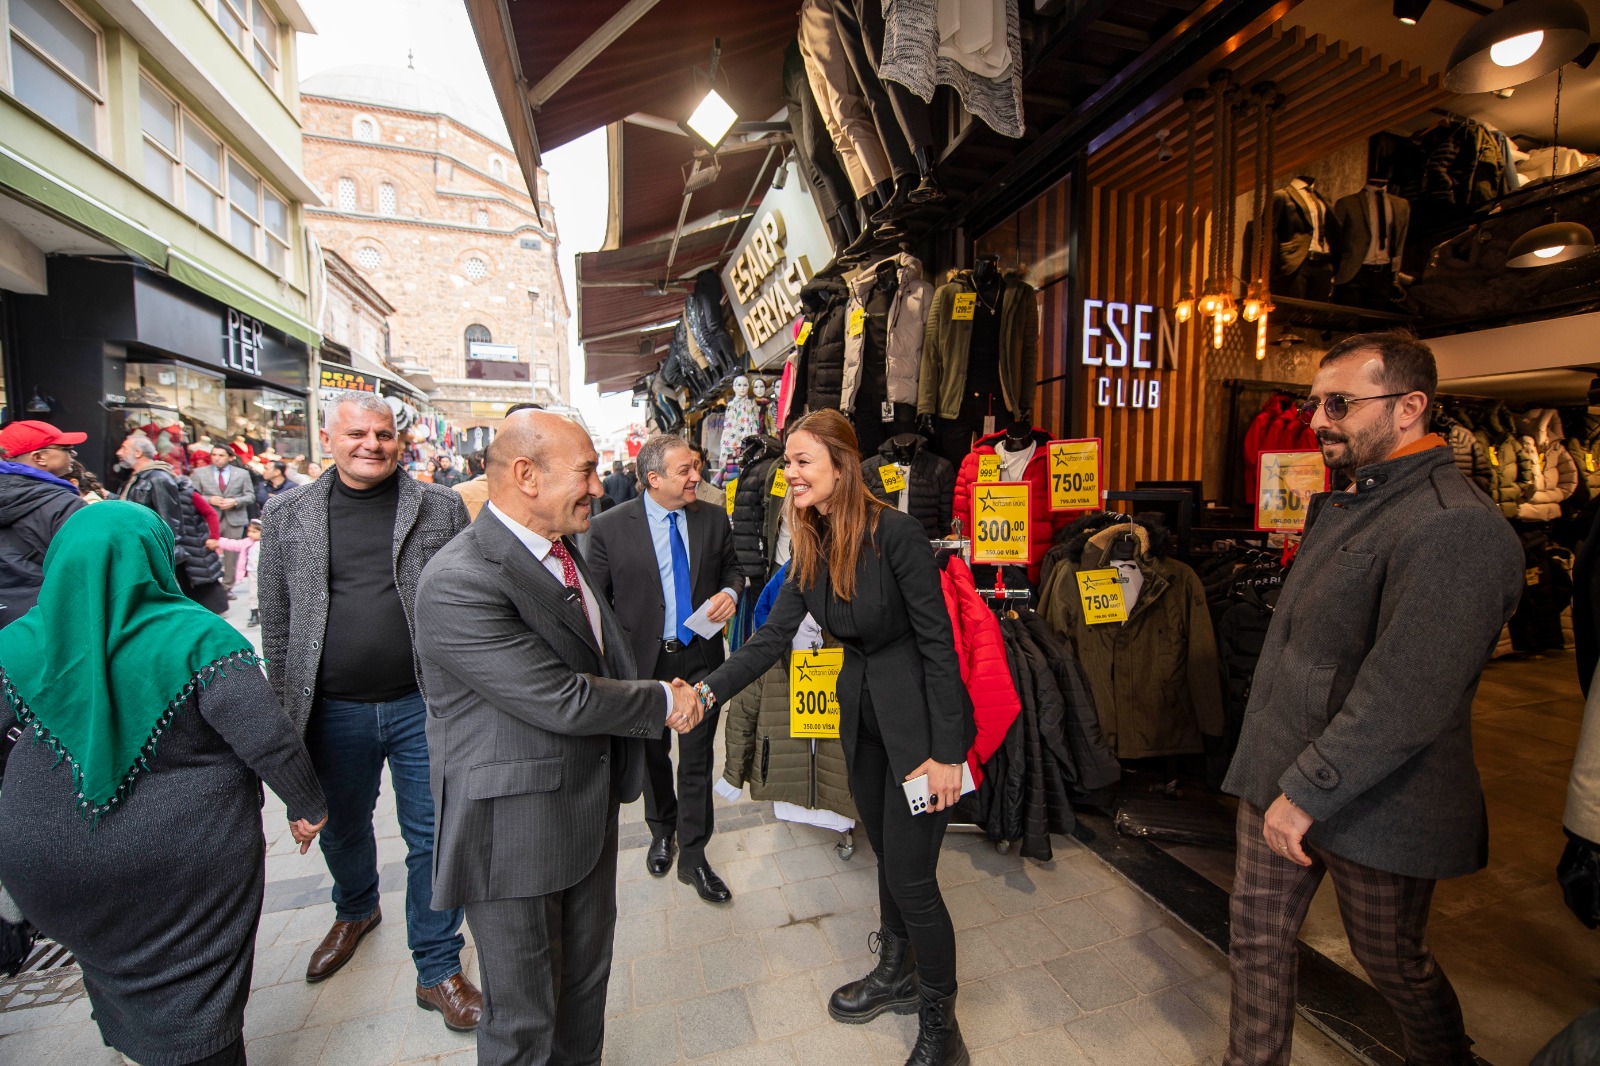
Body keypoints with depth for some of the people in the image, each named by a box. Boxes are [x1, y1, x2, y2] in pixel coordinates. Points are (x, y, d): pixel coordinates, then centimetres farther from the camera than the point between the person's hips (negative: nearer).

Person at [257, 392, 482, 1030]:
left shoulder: (440, 507, -2)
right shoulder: (287, 514, 3)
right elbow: (276, 620, 6)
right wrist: (285, 706, 6)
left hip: (423, 706, -2)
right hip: (333, 712, 3)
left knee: (432, 835, 7)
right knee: (341, 829, 25)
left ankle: (438, 968, 26)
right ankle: (355, 912, 56)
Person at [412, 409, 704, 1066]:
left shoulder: (561, 550, 4)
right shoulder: (460, 582, -26)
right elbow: (563, 701, -27)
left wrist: (663, 699, -4)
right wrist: (663, 702, -13)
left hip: (591, 809, 8)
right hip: (514, 833, -7)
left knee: (587, 980, 27)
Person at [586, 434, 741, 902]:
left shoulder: (714, 519, -4)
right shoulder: (609, 528, -13)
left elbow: (732, 567, 10)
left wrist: (730, 591, -12)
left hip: (700, 658, 1)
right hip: (644, 660, -1)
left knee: (698, 758, 10)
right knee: (652, 753, 21)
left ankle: (693, 855, 31)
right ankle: (661, 830, 49)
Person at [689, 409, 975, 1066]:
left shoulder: (895, 532, -22)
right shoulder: (811, 544, 0)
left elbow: (937, 642, -20)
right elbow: (772, 636, -2)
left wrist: (945, 752, -18)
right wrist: (707, 691, -13)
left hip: (919, 716, -6)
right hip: (860, 711, 7)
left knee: (911, 876, 4)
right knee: (887, 856, 23)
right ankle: (898, 974, 47)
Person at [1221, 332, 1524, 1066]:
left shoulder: (1454, 525, -20)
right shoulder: (1346, 505, 10)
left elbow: (1404, 697, -26)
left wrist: (1309, 792, -21)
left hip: (1370, 804, -7)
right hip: (1280, 776, 7)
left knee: (1391, 961, 19)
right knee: (1257, 939, 16)